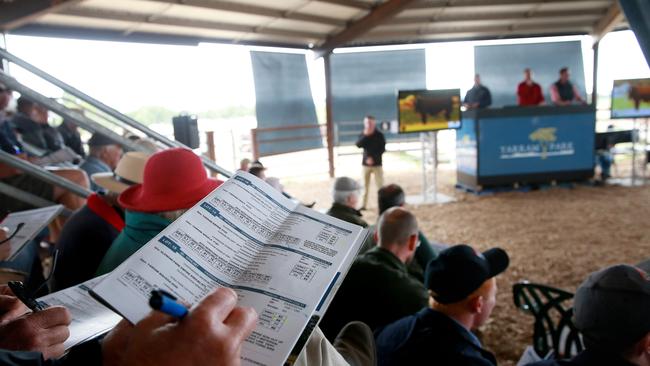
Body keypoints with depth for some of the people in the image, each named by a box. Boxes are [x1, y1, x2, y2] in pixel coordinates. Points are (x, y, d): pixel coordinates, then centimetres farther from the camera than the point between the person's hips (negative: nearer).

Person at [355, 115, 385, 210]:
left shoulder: (379, 135, -5)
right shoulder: (363, 135, 5)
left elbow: (383, 149, -8)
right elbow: (358, 145, -10)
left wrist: (373, 158, -18)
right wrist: (365, 135, -22)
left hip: (377, 164, -3)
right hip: (366, 163, 3)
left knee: (380, 184, -3)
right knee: (365, 185, 6)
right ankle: (363, 204, 13)